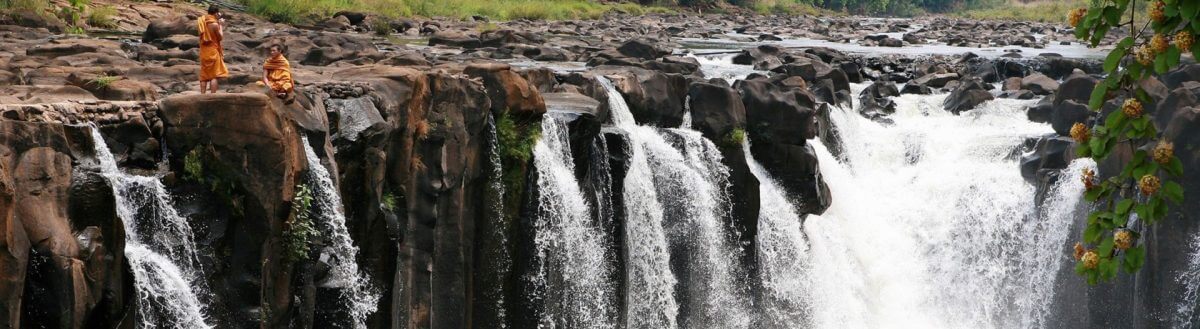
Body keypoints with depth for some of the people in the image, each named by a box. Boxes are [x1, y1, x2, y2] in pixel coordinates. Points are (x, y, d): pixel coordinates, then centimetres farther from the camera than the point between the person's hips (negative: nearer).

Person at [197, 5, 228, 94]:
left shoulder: (202, 22, 9)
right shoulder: (215, 24, -13)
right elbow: (220, 37, -7)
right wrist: (221, 26, 3)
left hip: (204, 51, 7)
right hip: (213, 51, -7)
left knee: (204, 76, 8)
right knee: (214, 75, -5)